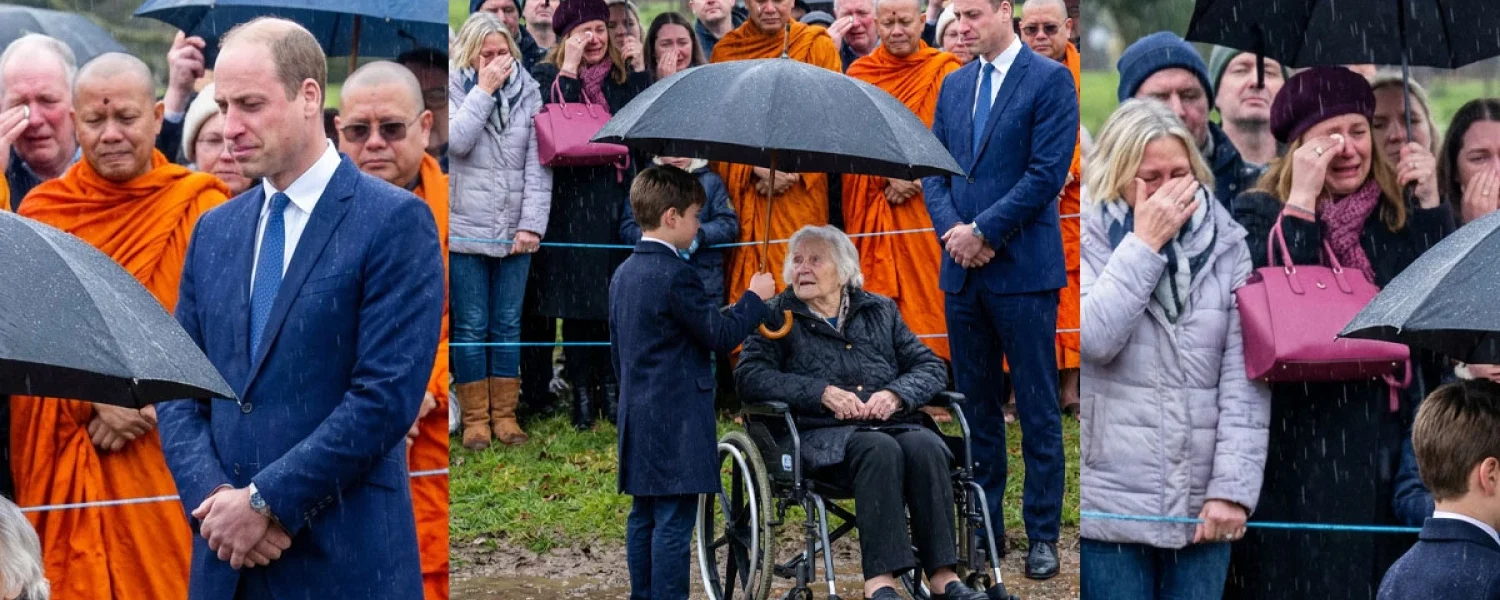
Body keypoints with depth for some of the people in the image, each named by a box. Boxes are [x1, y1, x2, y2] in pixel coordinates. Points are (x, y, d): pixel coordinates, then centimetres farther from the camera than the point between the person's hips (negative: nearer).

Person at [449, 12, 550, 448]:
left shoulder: (528, 93, 4)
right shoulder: (457, 88, 0)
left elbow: (538, 165, 1)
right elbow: (458, 141, -18)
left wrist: (532, 224, -6)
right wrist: (484, 90, -16)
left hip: (515, 232, 2)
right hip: (466, 229, -2)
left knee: (508, 325, 8)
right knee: (471, 327, 2)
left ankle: (505, 414, 16)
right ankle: (475, 417, 10)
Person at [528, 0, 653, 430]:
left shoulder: (625, 76, 12)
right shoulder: (548, 76, 5)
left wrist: (639, 67, -3)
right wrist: (569, 69, -12)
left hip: (618, 196, 2)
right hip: (572, 198, -2)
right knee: (576, 296, -1)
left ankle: (611, 385, 11)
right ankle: (582, 391, 5)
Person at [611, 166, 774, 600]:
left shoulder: (623, 275, 12)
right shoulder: (676, 275, -17)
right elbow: (722, 336, -13)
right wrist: (755, 298, 1)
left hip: (638, 417, 9)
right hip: (677, 423, -9)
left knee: (644, 518, 13)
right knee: (674, 523, -7)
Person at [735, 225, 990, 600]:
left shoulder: (879, 311, 22)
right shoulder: (778, 317, 13)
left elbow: (931, 368, 16)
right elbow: (750, 377, -2)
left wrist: (896, 394, -7)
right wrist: (823, 393, -13)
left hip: (892, 424, 3)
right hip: (823, 435, -3)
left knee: (926, 447, -31)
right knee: (879, 450, -35)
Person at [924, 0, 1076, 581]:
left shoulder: (1050, 80, -6)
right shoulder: (954, 85, 14)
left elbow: (1047, 173, -13)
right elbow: (933, 168, 13)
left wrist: (983, 231, -14)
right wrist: (953, 229, -5)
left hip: (1023, 268, -6)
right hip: (962, 270, 6)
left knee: (1037, 408, -1)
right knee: (976, 405, 11)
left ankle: (1043, 534, 4)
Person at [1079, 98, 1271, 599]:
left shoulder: (1226, 246, 4)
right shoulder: (1093, 241, 1)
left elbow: (1244, 378, -1)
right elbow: (1096, 337, -18)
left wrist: (1234, 487, -8)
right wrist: (1145, 244, -12)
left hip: (1201, 507, 2)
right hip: (1111, 502, -2)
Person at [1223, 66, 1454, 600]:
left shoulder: (1398, 220, 12)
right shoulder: (1260, 214, 1)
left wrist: (1430, 202, -3)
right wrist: (1303, 199, -15)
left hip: (1388, 435, 4)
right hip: (1303, 444, -4)